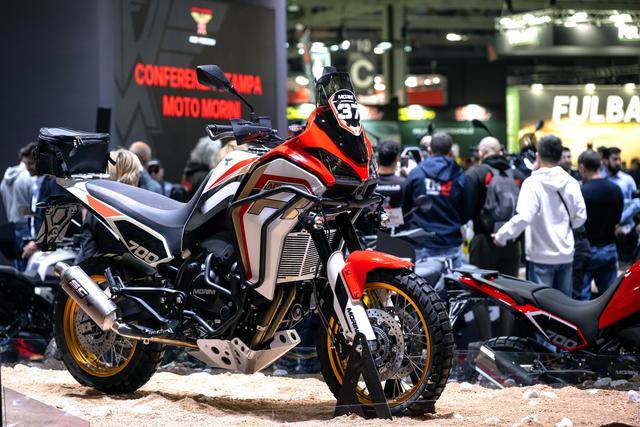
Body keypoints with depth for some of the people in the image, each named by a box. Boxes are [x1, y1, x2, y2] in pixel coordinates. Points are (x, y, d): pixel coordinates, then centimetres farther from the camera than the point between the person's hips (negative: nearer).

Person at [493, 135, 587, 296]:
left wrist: (501, 235, -12)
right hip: (566, 254, 5)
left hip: (542, 257, -5)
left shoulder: (533, 183, -14)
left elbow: (523, 217, -23)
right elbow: (580, 217, 7)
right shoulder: (571, 183, 1)